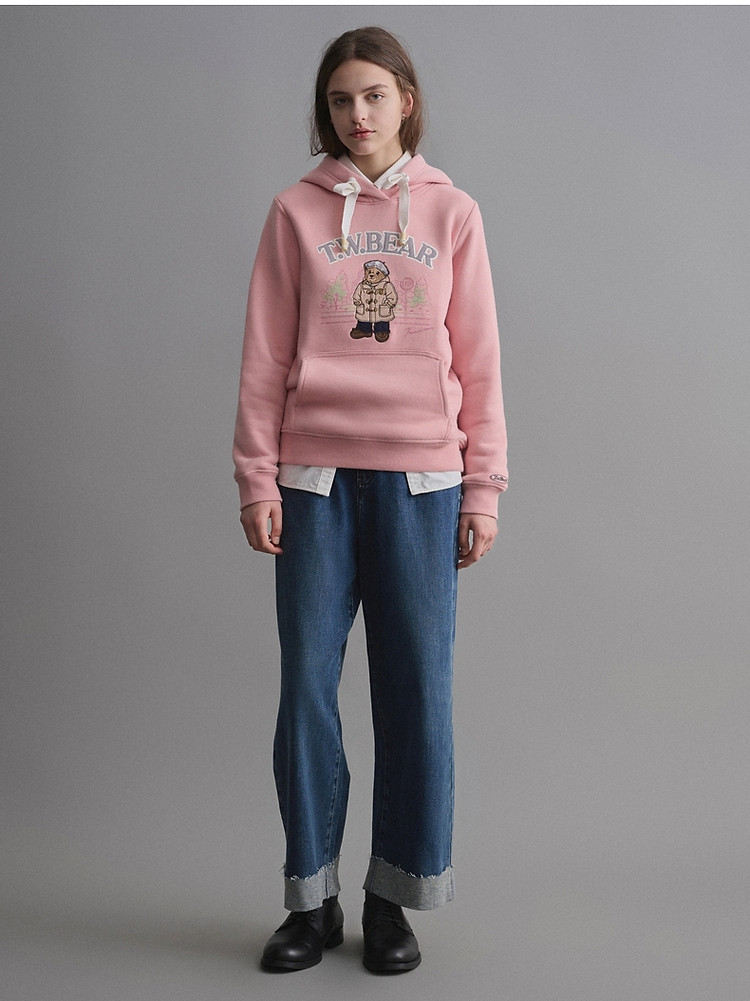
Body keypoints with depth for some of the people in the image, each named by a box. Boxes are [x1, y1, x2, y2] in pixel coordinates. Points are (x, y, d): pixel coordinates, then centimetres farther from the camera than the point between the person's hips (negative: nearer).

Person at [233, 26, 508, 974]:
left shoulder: (452, 213, 8)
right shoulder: (296, 212, 7)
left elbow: (479, 363, 6)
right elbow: (265, 357, 5)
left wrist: (483, 489, 1)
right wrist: (257, 479, -1)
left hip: (421, 478, 0)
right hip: (315, 478, 0)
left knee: (417, 689, 2)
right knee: (306, 687, 3)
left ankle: (394, 899, 18)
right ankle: (312, 899, 18)